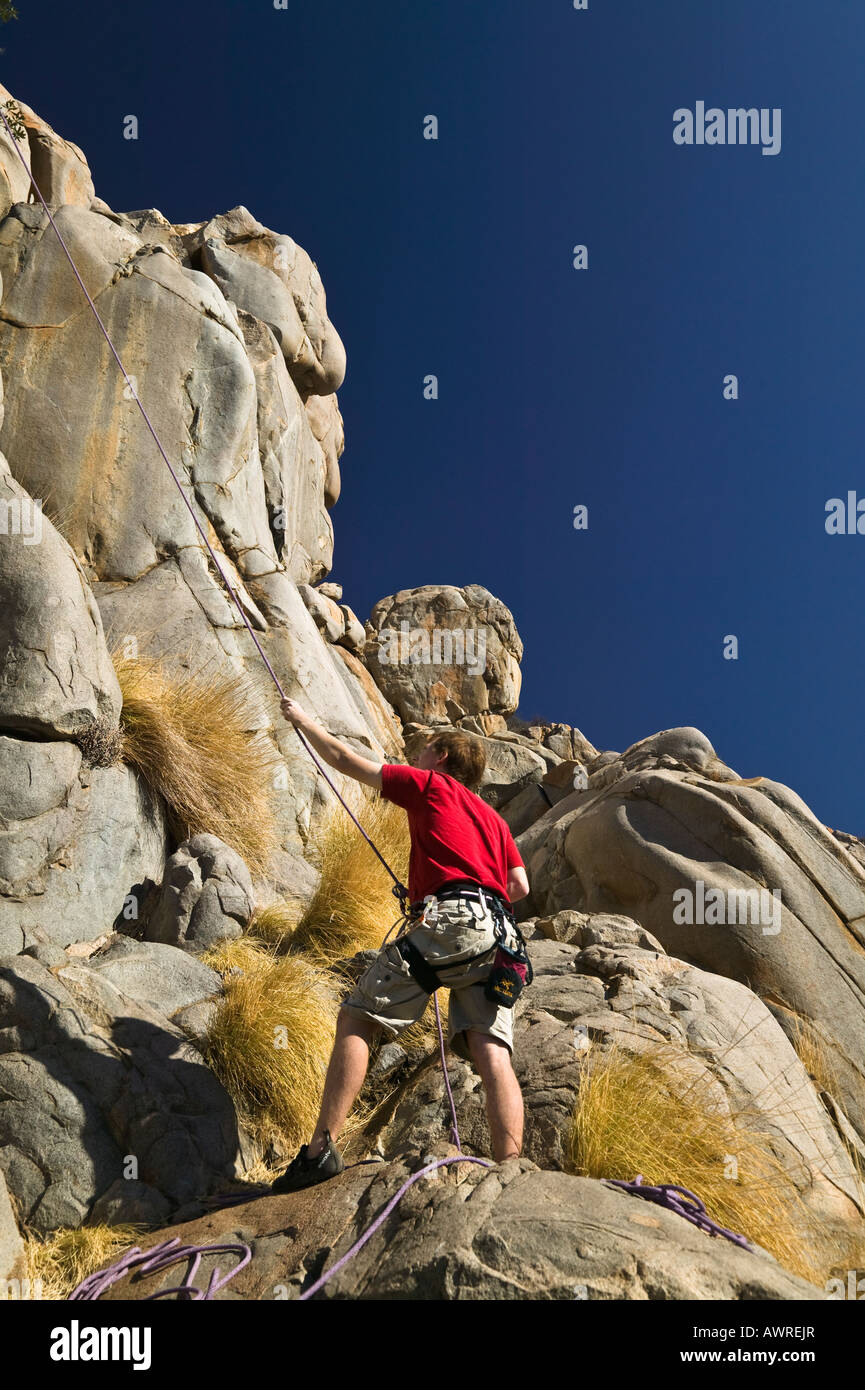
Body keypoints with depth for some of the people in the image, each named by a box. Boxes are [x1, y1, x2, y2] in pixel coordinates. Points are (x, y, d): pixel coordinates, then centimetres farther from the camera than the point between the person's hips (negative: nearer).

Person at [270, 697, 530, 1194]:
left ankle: (322, 1149, -11)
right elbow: (520, 886, 20)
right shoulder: (494, 818, 32)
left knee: (357, 1020, -1)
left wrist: (304, 719, 34)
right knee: (493, 1053, -5)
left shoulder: (430, 784, 16)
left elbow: (347, 760, 19)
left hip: (447, 920, -6)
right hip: (497, 935, 6)